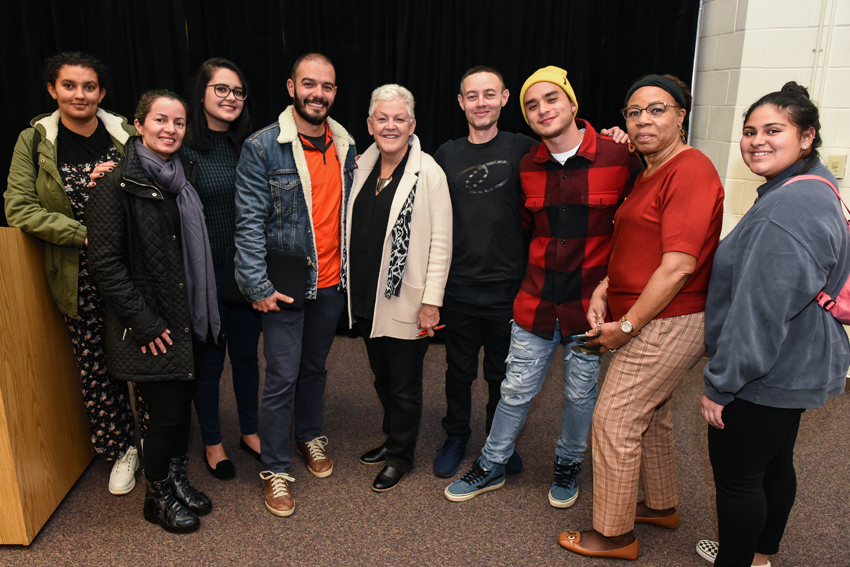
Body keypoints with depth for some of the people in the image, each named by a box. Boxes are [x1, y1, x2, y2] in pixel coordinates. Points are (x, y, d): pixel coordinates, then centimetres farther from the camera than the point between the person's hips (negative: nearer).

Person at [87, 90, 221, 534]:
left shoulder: (184, 177, 8)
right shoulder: (118, 184, -12)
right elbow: (105, 262, -15)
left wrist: (202, 312, 10)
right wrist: (142, 322, -17)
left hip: (187, 318, 6)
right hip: (149, 326, -6)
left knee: (184, 402, 14)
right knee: (167, 411, 1)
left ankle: (177, 480, 35)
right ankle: (157, 497, 24)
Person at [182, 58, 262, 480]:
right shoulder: (182, 150, -10)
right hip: (205, 273, -4)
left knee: (246, 354, 17)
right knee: (209, 360, 11)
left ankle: (250, 431, 37)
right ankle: (212, 443, 32)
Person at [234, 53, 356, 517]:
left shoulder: (346, 146, 6)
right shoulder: (262, 147, -9)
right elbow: (250, 222, -11)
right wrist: (258, 285, -15)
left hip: (331, 283, 5)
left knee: (315, 365, 20)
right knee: (282, 377, 2)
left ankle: (309, 435, 43)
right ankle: (275, 469, 20)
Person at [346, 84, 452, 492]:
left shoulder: (428, 173, -12)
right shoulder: (362, 167, 7)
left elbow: (440, 243, -13)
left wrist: (431, 301, -15)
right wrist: (351, 285, 13)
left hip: (406, 301, -6)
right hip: (366, 297, 6)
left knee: (405, 384, 9)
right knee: (382, 376, 20)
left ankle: (400, 457, 29)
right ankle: (391, 438, 41)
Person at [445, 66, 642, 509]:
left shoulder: (618, 158, -10)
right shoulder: (528, 166, 1)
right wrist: (547, 261, 10)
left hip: (589, 302, -2)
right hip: (537, 301, 2)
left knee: (580, 394, 15)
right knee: (516, 390, 12)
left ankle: (567, 466, 40)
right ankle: (491, 467, 31)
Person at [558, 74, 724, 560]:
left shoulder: (690, 171, -18)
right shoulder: (652, 172, 15)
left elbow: (678, 267, -25)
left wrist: (626, 326, -18)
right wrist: (602, 291, 2)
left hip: (668, 324, -10)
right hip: (650, 319, 10)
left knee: (614, 421, -3)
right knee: (651, 416, 22)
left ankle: (615, 535, 14)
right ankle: (662, 506, 42)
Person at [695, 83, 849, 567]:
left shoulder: (790, 209, -25)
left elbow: (762, 310, -27)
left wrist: (720, 384, -19)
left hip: (766, 376, -11)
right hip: (794, 369, 11)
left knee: (736, 476, 4)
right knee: (774, 463, 23)